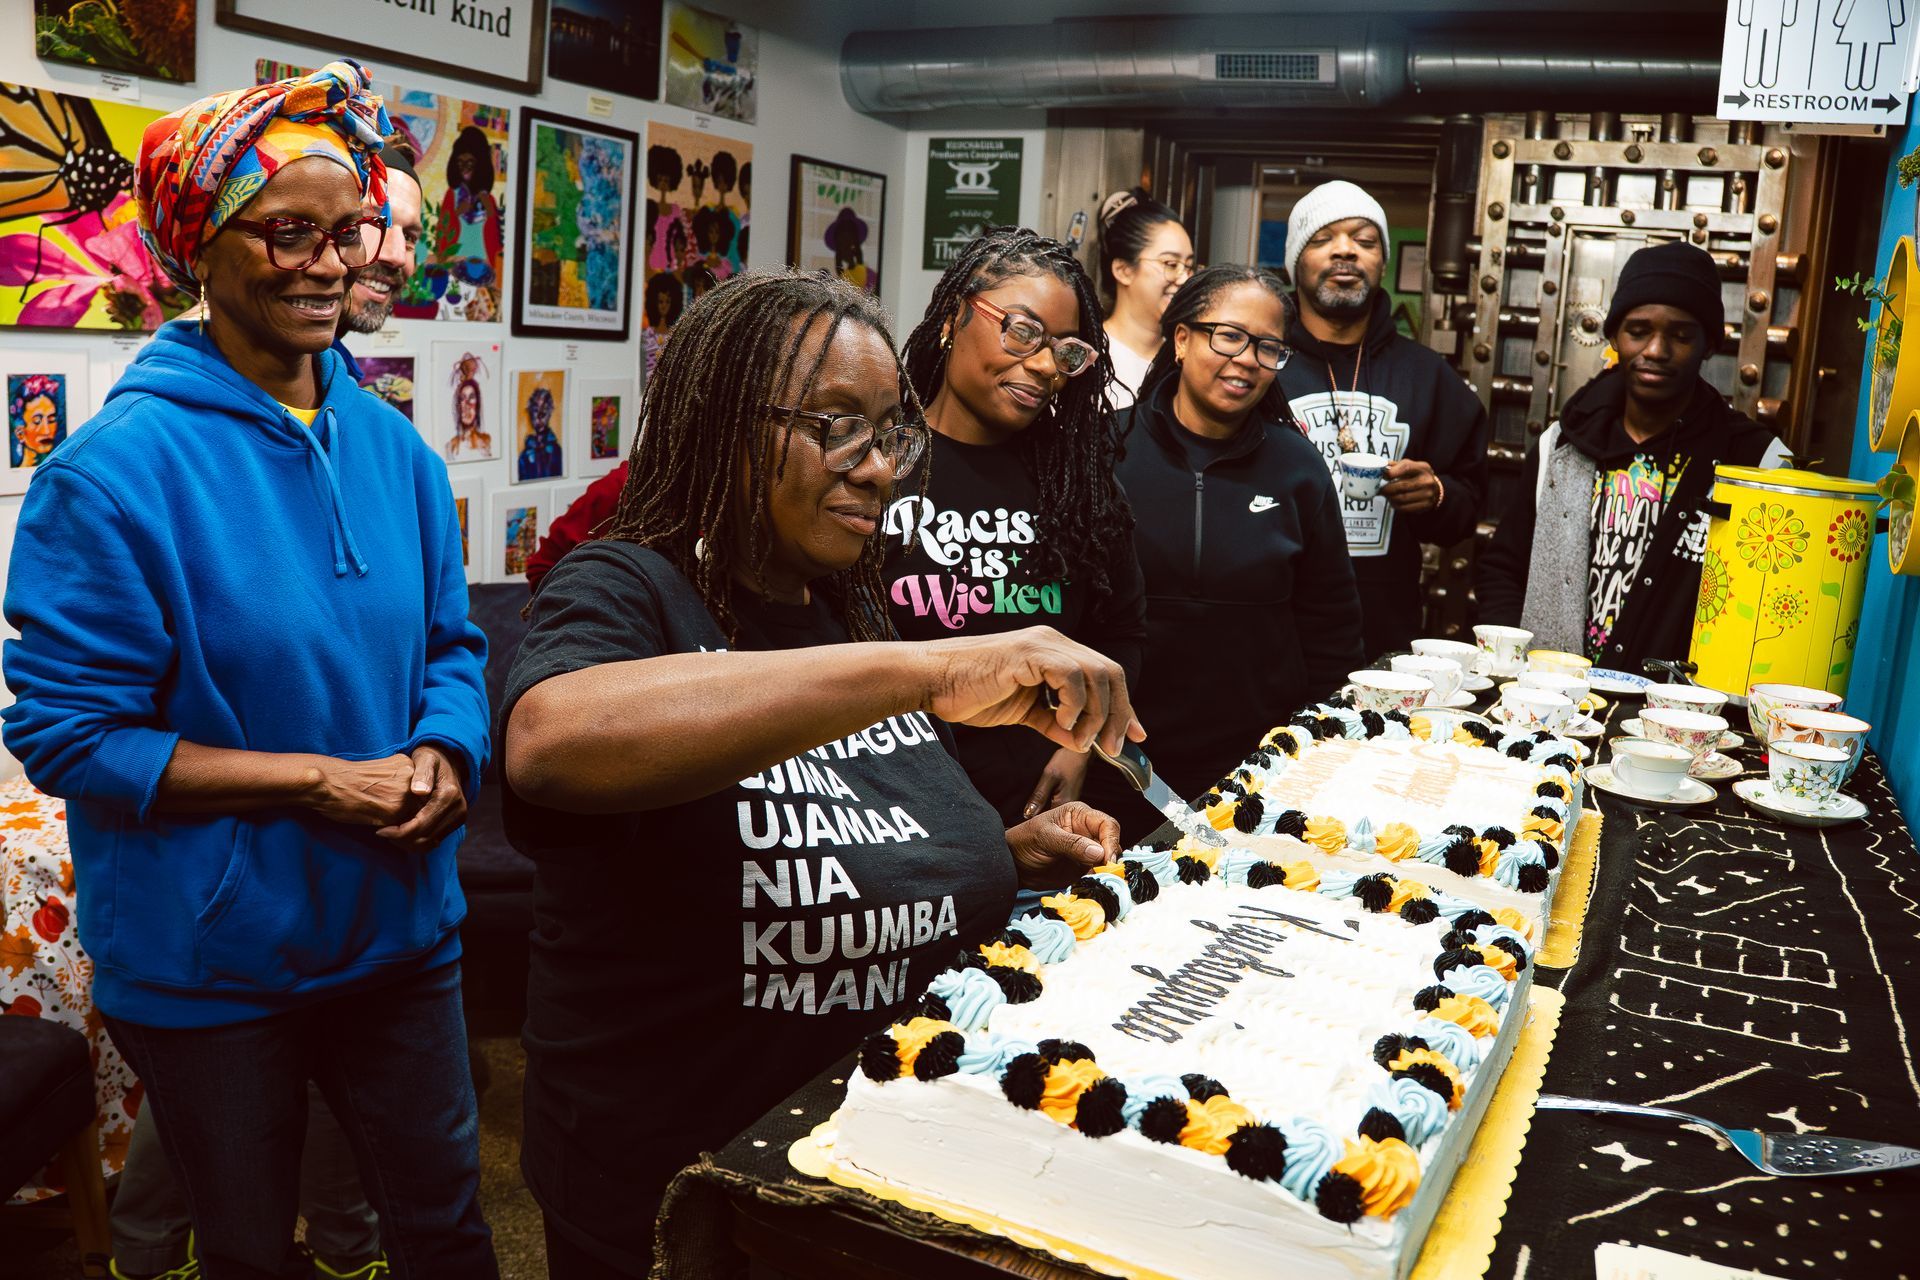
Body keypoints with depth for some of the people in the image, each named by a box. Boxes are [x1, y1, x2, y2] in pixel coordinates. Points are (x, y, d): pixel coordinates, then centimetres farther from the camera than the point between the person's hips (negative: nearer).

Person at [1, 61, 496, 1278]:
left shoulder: (394, 447, 0)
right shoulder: (117, 470, -17)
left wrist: (445, 757, -13)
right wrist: (321, 781, -22)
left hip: (397, 927, 4)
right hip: (208, 962, -4)